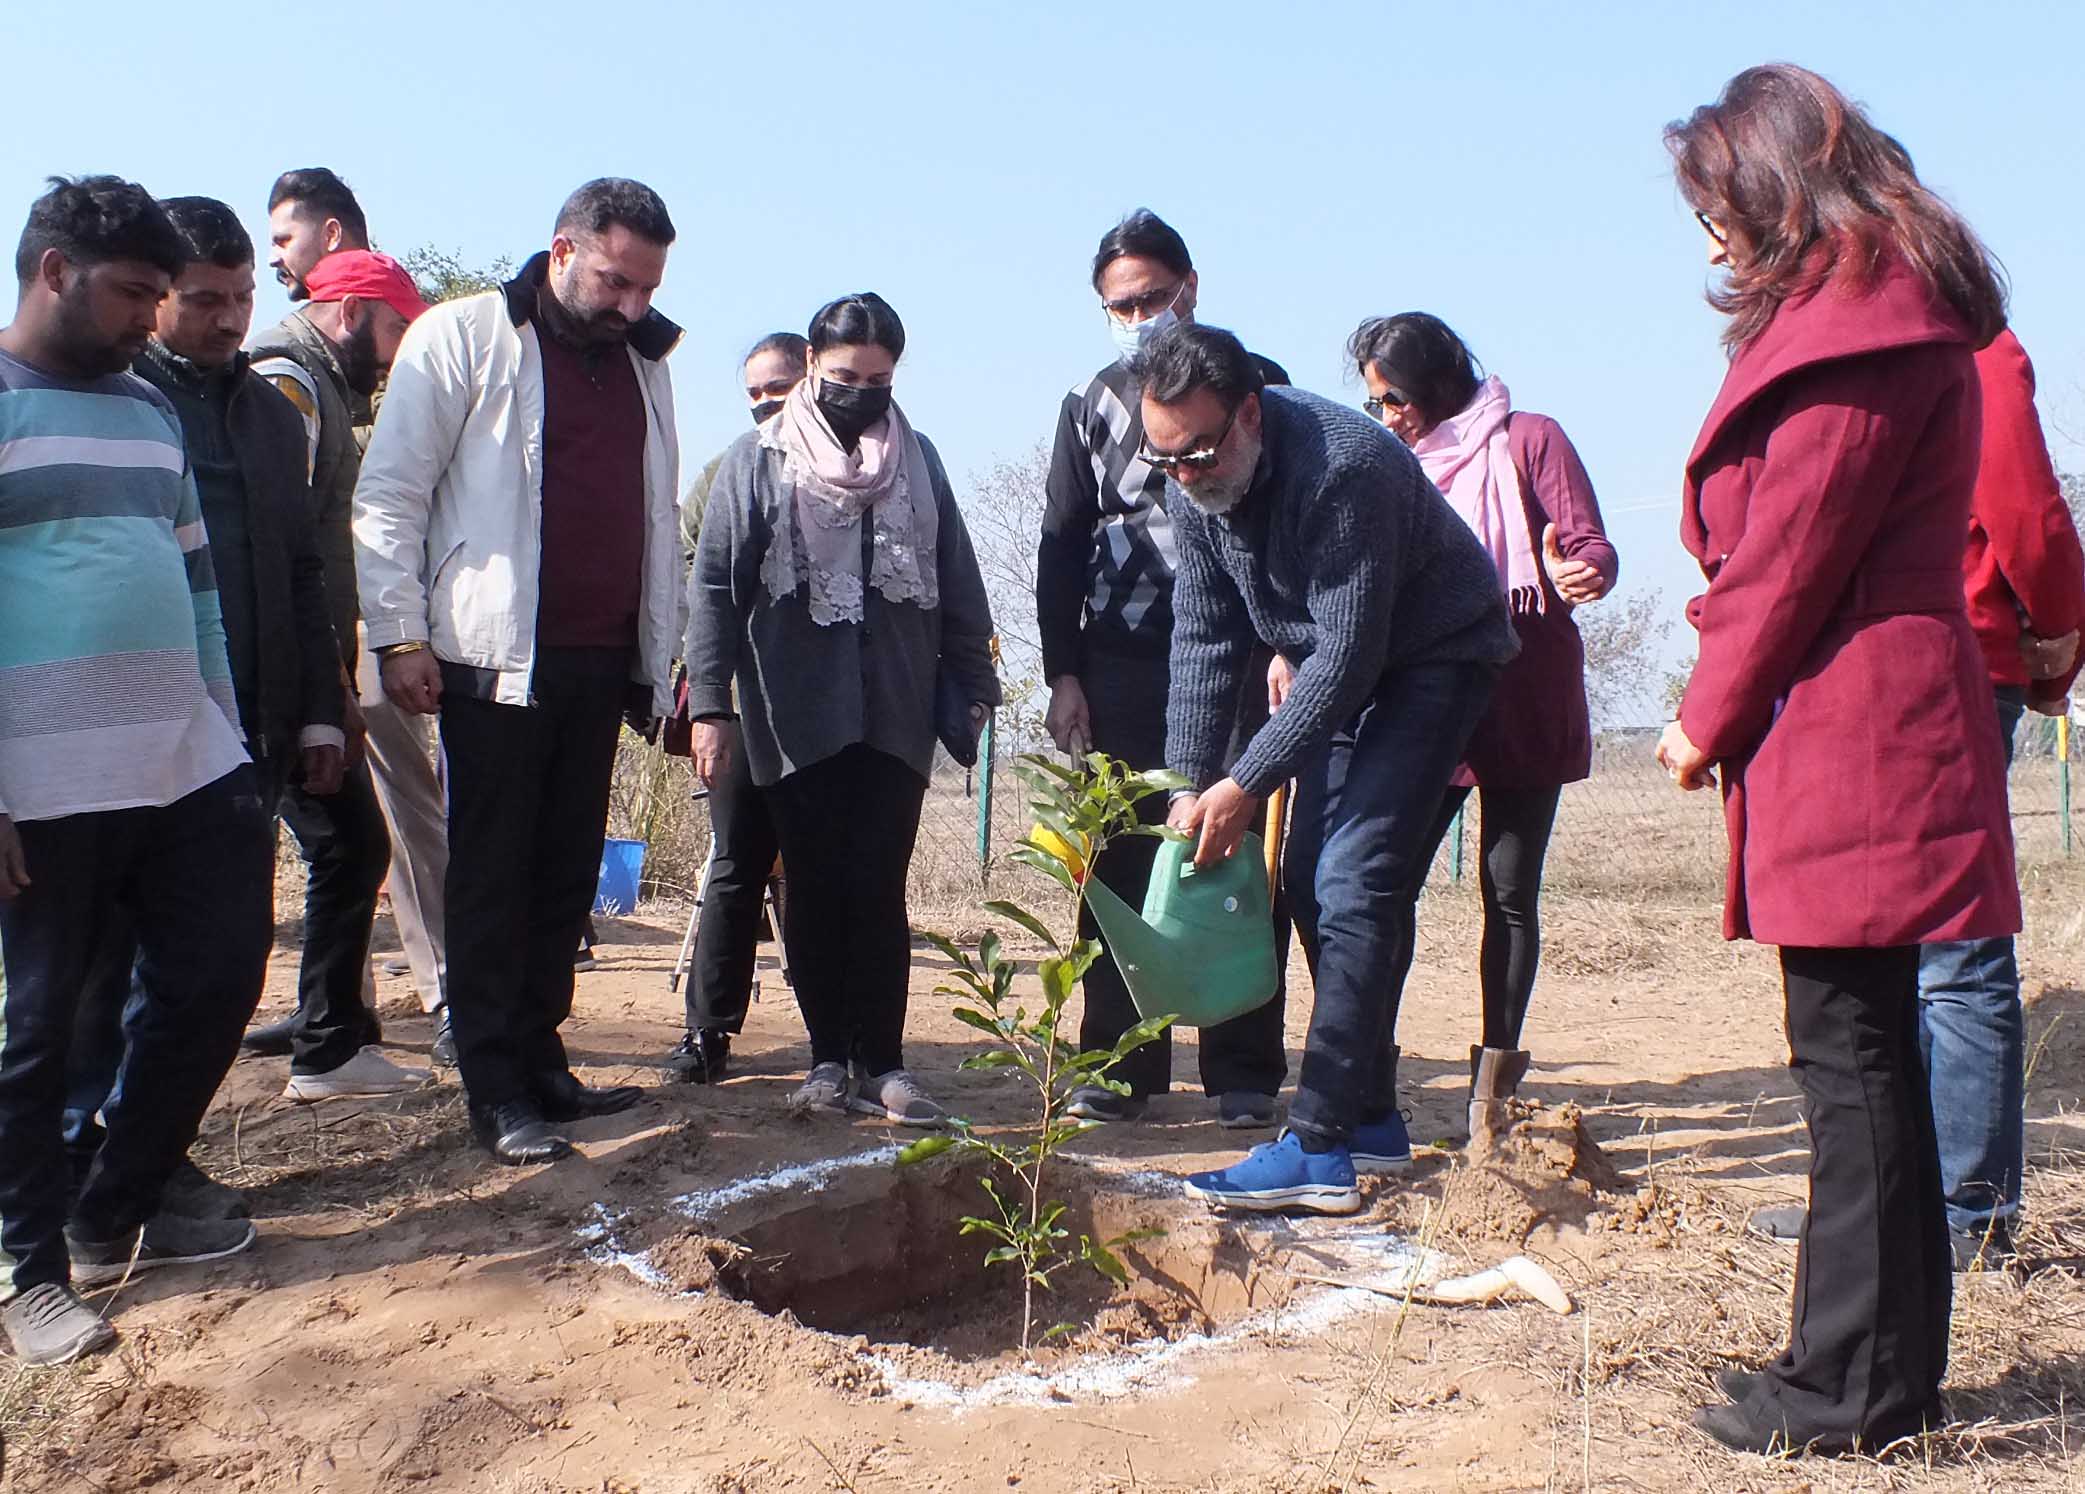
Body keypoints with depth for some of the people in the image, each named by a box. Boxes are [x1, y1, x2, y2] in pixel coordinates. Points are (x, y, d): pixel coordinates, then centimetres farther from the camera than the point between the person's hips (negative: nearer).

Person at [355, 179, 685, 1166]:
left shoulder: (643, 362, 17)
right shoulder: (463, 336, -2)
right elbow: (388, 494, -5)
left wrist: (656, 657, 15)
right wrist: (401, 635, -11)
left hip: (600, 664, 6)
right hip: (495, 660, -6)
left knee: (568, 873, 10)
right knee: (492, 877, -1)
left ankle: (539, 1058, 21)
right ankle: (497, 1094, 5)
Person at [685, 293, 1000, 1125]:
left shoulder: (917, 459, 12)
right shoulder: (758, 460, 4)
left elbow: (957, 584, 13)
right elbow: (714, 586, 0)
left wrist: (972, 683, 8)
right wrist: (710, 703, -6)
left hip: (896, 715, 1)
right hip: (794, 717, -1)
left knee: (878, 891, -2)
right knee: (815, 891, 4)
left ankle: (882, 1063, 4)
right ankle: (830, 1058, 13)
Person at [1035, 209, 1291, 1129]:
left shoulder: (1253, 385, 8)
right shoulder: (1091, 405, 13)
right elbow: (1061, 545, 11)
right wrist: (1063, 673, 3)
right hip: (1120, 666, 2)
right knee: (1118, 870, 0)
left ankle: (1243, 1073, 7)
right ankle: (1118, 1068, 8)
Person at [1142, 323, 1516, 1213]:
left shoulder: (1343, 466, -33)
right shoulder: (1190, 483, -9)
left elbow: (1349, 654, -31)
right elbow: (1205, 638, -5)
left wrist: (1247, 784, -28)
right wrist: (1193, 785, -11)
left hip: (1434, 661, -8)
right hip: (1337, 669, 8)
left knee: (1355, 882, -19)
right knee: (1308, 878, 6)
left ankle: (1317, 1150, -19)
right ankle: (1367, 1112, 18)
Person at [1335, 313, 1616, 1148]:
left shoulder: (1527, 441, 2)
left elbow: (1590, 546, -6)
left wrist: (1580, 572, -29)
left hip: (1524, 708, -3)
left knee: (1509, 891, 3)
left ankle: (1497, 1075, 12)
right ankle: (1369, 1075, -3)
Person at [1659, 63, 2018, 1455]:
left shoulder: (1858, 323, -12)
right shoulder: (1877, 309, 21)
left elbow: (1792, 555, -16)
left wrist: (1709, 717, -5)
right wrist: (1730, 714, 10)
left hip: (1850, 741, -10)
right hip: (1866, 730, 10)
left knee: (1853, 1057, -4)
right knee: (1866, 1056, 14)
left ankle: (1856, 1386, 7)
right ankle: (1884, 1365, 24)